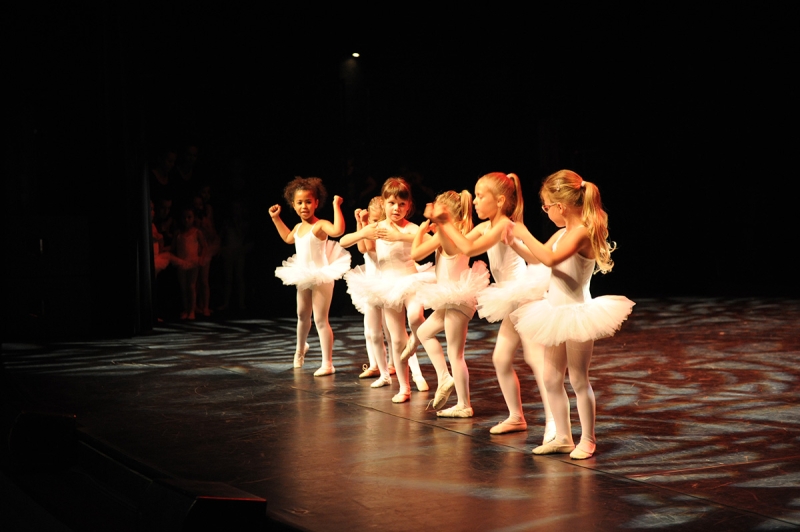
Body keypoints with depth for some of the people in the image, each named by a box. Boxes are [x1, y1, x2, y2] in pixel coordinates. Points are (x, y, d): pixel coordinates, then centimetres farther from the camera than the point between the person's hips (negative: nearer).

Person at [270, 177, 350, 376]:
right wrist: (276, 218, 29)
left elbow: (338, 230, -41)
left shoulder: (320, 225, -19)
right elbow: (288, 238, 30)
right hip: (303, 277, 8)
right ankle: (300, 348, 49)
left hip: (321, 277, -8)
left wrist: (336, 206, -37)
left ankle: (327, 363, -1)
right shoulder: (299, 227, 7)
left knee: (320, 319, -7)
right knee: (302, 316, 24)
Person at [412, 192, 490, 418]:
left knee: (455, 354, -3)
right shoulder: (461, 233, 8)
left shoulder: (443, 235, -18)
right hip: (452, 299, 10)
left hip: (456, 299, -10)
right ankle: (444, 378, 19)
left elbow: (415, 253, -15)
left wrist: (422, 229, -4)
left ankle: (464, 405, 4)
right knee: (424, 331, 23)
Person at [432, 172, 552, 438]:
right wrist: (441, 224, -1)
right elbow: (457, 248, 10)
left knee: (536, 359, -11)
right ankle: (516, 417, 21)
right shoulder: (484, 227, 9)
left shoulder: (505, 225, -18)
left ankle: (553, 423, -10)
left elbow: (469, 249, -27)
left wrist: (447, 222, -19)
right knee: (501, 358, 10)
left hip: (526, 294, -10)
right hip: (513, 301, 10)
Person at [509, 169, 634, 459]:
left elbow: (550, 258, -35)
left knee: (579, 380, 1)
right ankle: (563, 437, 21)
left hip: (577, 314, -9)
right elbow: (538, 258, 21)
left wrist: (525, 234, -25)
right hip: (557, 313, 9)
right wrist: (514, 240, 15)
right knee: (551, 379, 12)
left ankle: (587, 440, 13)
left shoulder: (582, 232, -20)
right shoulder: (563, 233, 7)